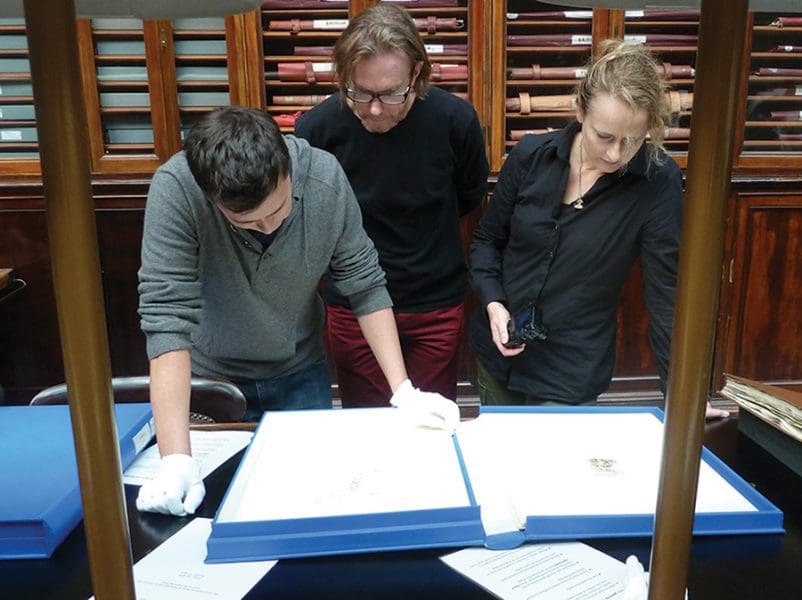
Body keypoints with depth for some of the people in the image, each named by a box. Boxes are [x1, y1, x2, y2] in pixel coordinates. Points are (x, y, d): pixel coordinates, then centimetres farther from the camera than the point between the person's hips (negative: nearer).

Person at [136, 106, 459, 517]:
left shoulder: (325, 176, -24)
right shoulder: (175, 189, -30)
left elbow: (365, 286, -16)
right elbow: (167, 316, -33)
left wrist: (403, 390, -22)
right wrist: (176, 462, -38)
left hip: (300, 372, 2)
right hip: (210, 379, -1)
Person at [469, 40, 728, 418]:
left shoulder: (658, 182, -16)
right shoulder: (531, 155, -10)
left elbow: (666, 291, -13)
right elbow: (487, 239, 2)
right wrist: (492, 303, -13)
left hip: (571, 373, -3)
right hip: (497, 349, 3)